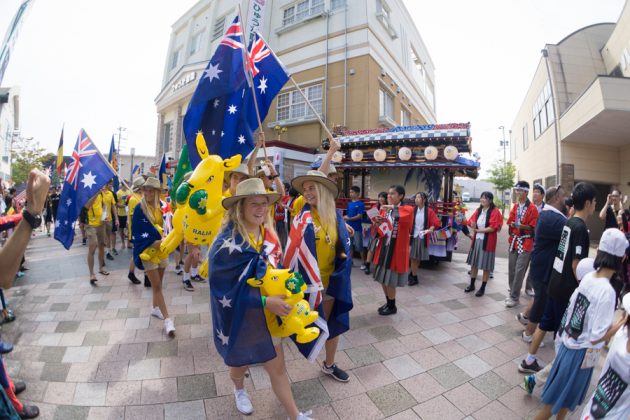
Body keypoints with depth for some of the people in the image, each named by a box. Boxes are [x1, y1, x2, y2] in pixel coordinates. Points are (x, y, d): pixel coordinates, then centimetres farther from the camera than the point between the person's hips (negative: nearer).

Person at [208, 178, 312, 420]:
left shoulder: (268, 235, -5)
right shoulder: (228, 242, -25)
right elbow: (223, 287, -25)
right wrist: (265, 302, -29)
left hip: (267, 314, 4)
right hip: (239, 316, -4)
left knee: (277, 366, 12)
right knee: (241, 362, 24)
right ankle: (239, 389, 59)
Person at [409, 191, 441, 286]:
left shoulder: (429, 211, -3)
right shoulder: (412, 210, 0)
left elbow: (436, 222, -4)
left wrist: (430, 229, -19)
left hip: (423, 237, 0)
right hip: (413, 236, 0)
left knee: (418, 259, 9)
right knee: (413, 258, 2)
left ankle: (412, 274, 27)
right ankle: (414, 278, 15)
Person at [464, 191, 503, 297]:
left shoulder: (495, 211, -10)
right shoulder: (478, 210, 9)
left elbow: (493, 228, -18)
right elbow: (472, 224, 9)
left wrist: (478, 230, -17)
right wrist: (473, 227, -13)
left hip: (487, 242, -6)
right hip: (476, 240, 6)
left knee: (486, 266, 3)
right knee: (474, 263, 12)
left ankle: (483, 288, 16)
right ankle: (472, 284, 25)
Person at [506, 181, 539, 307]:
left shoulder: (532, 208, -7)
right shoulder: (515, 206, 12)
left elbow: (533, 227, -7)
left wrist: (523, 226, -24)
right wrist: (512, 224, -7)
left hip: (525, 242, -6)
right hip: (513, 240, 6)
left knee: (519, 270, -6)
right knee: (511, 269, 10)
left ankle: (515, 297, 1)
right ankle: (513, 293, 23)